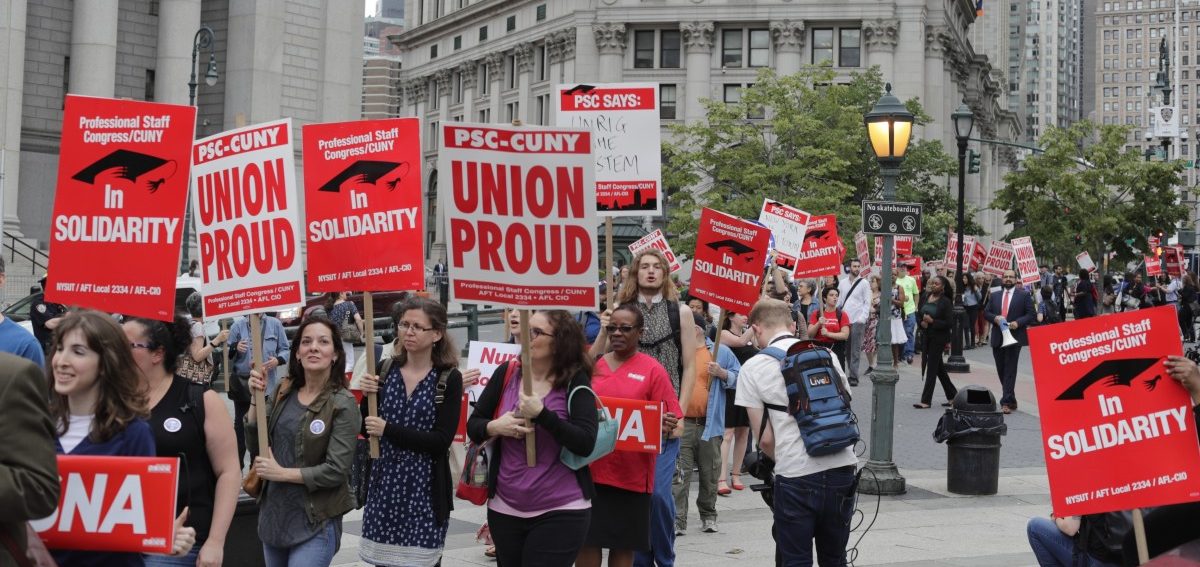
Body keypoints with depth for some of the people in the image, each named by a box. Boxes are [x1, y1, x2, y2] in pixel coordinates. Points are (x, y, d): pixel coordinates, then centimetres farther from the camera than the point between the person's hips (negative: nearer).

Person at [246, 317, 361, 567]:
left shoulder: (343, 404, -12)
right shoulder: (283, 393, 4)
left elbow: (336, 470, -16)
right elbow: (256, 448, 3)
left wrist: (283, 473, -15)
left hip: (316, 522, -6)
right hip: (273, 514, 6)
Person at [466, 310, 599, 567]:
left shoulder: (575, 382, -7)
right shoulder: (506, 374, 3)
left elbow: (586, 443, -17)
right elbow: (473, 425, 10)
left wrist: (541, 414, -24)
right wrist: (494, 427, -12)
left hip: (560, 513, -4)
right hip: (505, 508, 4)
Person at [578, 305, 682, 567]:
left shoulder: (653, 370, -3)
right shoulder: (593, 365, 7)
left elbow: (667, 422, -2)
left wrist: (665, 426, -24)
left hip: (631, 474, -3)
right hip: (589, 469, 3)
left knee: (623, 545, 8)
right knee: (586, 541, 4)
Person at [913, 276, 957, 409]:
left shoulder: (946, 302, -10)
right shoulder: (926, 298, 6)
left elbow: (949, 323, -13)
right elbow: (920, 314, 14)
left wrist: (932, 321, -20)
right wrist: (922, 323, -7)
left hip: (939, 338, -7)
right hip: (926, 336, 7)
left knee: (932, 367, -5)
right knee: (939, 368, 14)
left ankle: (926, 400, -3)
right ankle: (952, 395, 27)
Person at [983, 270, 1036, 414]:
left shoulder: (1024, 295, 3)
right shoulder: (995, 296, 14)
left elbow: (1030, 315, -1)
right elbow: (986, 313, 14)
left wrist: (1018, 322, -16)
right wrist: (995, 318, -7)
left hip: (1014, 337, -5)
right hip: (997, 338, 5)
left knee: (1010, 370, -9)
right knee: (1001, 370, 9)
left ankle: (1007, 402, -13)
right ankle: (1010, 399, 22)